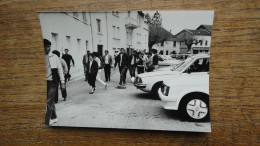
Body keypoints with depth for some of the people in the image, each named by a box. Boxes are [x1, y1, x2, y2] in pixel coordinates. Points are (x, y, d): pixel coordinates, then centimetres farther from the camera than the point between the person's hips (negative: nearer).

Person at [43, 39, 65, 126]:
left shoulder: (54, 57, -3)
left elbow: (60, 69, -1)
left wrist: (62, 82, -4)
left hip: (53, 81, -2)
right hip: (44, 82, 2)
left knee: (49, 102, -6)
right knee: (50, 101, 15)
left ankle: (46, 122, 1)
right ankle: (54, 117, 32)